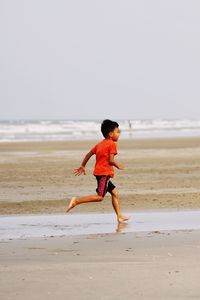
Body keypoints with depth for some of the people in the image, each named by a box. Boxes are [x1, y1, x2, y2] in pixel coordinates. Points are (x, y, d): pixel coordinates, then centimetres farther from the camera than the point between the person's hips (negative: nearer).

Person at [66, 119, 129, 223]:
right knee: (99, 196, -14)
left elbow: (89, 154, 17)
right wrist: (118, 165, 2)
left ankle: (119, 216, 12)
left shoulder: (100, 144, 18)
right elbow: (111, 160, -17)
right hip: (104, 173, -10)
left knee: (114, 193, 12)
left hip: (99, 172, 10)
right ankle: (76, 200, -20)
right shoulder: (112, 144, -8)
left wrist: (82, 166, 23)